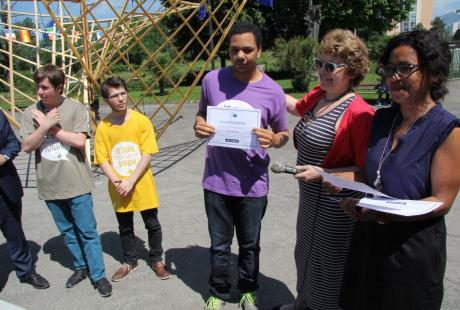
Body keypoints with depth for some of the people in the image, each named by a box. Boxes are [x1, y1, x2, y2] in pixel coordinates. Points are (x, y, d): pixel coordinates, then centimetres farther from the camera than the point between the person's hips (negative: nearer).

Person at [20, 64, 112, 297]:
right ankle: (81, 267, 36)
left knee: (87, 231, 4)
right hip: (50, 185, 4)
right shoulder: (31, 113, 1)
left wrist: (51, 127, -10)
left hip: (76, 182, -3)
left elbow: (79, 140, -15)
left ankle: (98, 275, 16)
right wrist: (45, 126, -16)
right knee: (67, 231, 17)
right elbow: (27, 146, -3)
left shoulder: (75, 108, -7)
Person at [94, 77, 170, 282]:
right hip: (118, 190, 2)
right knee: (125, 228, 17)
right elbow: (102, 160, -3)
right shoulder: (103, 127, -3)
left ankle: (157, 260, 32)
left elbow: (147, 155, -12)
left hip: (142, 186, -2)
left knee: (152, 225, 11)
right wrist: (116, 182, -17)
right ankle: (129, 262, 37)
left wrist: (131, 181, -18)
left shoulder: (142, 121, -9)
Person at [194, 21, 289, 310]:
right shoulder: (212, 80, -4)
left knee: (250, 244, 18)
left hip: (253, 185, -1)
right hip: (216, 181, 1)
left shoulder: (273, 91, -9)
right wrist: (199, 126, -12)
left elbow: (284, 135, 2)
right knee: (219, 244, 17)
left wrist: (273, 139, -21)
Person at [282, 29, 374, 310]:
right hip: (309, 197, 9)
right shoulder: (317, 96, -1)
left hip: (336, 206, -8)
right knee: (306, 253, 28)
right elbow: (297, 107, 23)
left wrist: (322, 173, -28)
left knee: (329, 265, 14)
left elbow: (366, 170, -21)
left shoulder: (359, 113, -25)